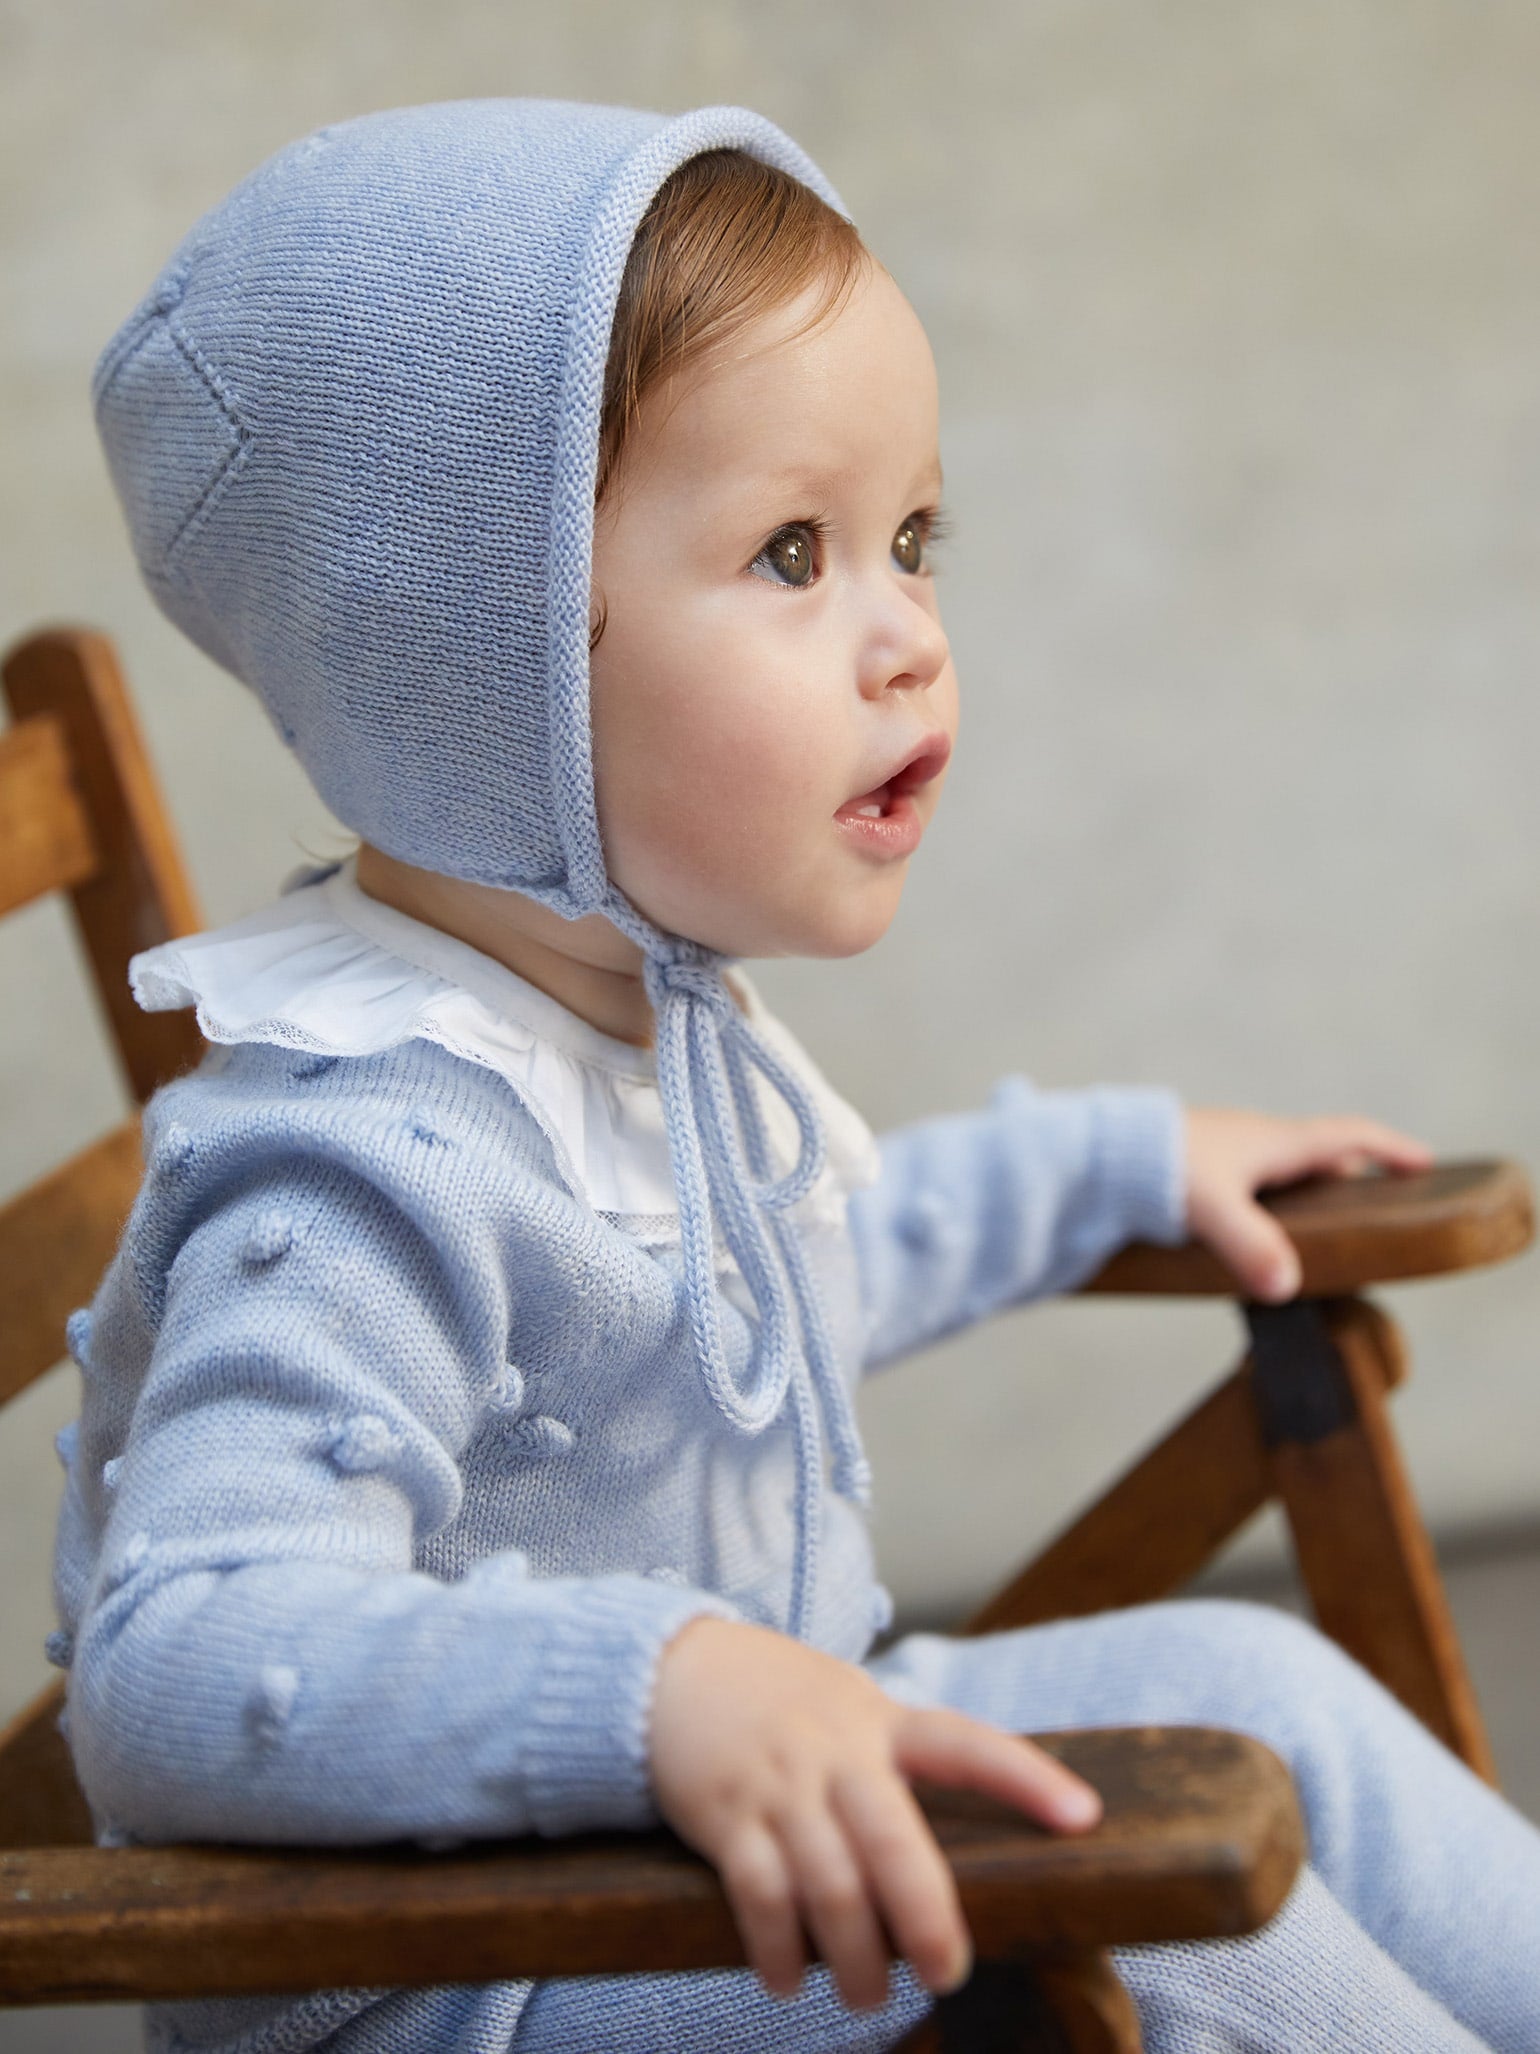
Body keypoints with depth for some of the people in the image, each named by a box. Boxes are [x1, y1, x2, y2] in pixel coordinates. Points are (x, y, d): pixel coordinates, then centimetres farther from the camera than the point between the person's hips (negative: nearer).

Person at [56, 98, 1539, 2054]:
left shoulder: (636, 984, 4)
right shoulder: (366, 1165, -30)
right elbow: (172, 1676, -40)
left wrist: (1127, 1160, 29)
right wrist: (654, 1686, -52)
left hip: (752, 1789, 10)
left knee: (1245, 1681, 9)